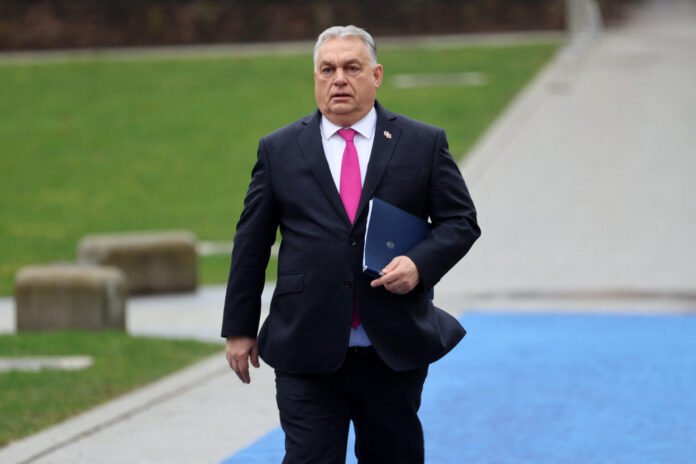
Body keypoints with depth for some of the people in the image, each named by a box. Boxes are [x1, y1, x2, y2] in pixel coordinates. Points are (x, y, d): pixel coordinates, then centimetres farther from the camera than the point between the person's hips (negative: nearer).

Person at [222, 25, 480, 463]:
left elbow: (461, 221, 6)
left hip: (395, 353, 1)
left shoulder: (424, 144, 4)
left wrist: (419, 263, -14)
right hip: (307, 353, -1)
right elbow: (251, 242, 8)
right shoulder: (279, 150, 5)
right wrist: (240, 329, 7)